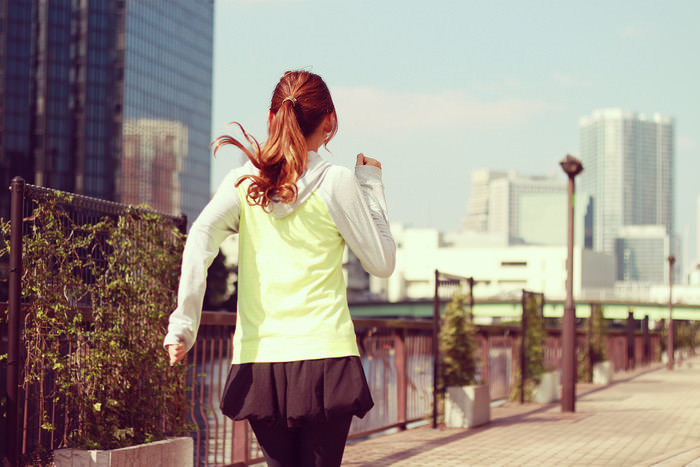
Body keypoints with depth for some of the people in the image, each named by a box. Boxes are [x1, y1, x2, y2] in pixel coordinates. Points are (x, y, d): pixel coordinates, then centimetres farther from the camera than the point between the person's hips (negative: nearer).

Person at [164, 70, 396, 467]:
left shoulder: (244, 182, 6)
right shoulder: (336, 182, -2)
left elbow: (201, 237, -10)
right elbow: (383, 262, 4)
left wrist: (184, 323, -12)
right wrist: (372, 186, 12)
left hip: (259, 358, 3)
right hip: (323, 355, -3)